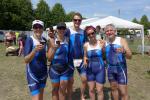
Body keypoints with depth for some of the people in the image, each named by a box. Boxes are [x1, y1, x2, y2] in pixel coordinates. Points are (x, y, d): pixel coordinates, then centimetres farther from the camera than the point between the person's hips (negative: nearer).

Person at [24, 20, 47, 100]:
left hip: (43, 72, 6)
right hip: (33, 73, -6)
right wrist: (35, 50, -38)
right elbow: (26, 60, -20)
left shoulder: (44, 40, 1)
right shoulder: (29, 39, -14)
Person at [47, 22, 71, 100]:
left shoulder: (67, 40, -2)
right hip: (54, 69, -2)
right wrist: (54, 48, -26)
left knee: (63, 90, 11)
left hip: (65, 69, 2)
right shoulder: (53, 41, -10)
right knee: (55, 90, 14)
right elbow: (49, 58, -12)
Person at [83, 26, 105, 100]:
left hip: (100, 69, -2)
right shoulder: (86, 45, -2)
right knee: (91, 89, 12)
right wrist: (85, 61, -9)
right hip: (90, 69, 2)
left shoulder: (101, 43, -7)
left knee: (99, 90, 2)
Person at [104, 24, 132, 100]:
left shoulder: (122, 40, -11)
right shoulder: (104, 42, 0)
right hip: (110, 68, 4)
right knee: (113, 88, 15)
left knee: (123, 92, -4)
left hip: (121, 68, -4)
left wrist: (124, 51, -36)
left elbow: (129, 56, -18)